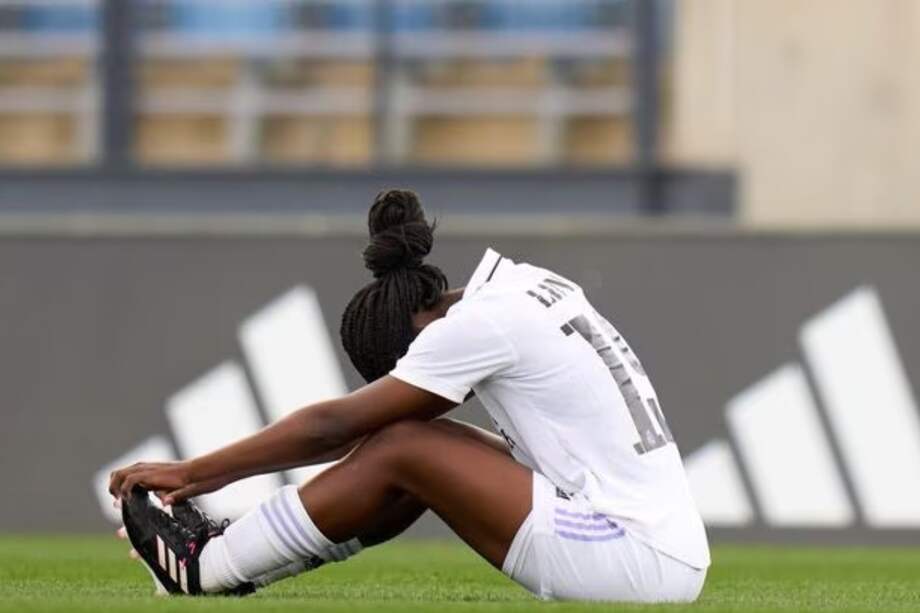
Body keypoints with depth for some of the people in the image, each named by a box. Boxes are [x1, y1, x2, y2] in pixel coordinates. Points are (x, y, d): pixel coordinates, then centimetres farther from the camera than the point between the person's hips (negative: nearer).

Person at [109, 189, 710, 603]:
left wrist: (192, 472, -2)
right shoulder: (519, 288, 13)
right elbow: (359, 427, 18)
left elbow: (334, 425, -9)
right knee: (420, 449, 10)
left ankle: (207, 569, 1)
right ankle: (238, 558, 13)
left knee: (404, 451, -8)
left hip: (643, 565, -9)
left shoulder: (479, 325, -13)